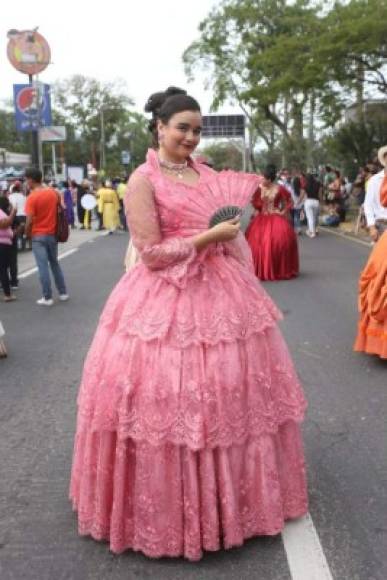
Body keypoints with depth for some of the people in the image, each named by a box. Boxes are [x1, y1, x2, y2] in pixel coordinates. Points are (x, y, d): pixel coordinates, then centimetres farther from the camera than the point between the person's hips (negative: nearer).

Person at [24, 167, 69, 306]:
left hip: (38, 236, -6)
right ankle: (63, 293, 20)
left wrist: (27, 233, -1)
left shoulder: (32, 197, -15)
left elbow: (30, 220, -18)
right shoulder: (53, 192, 2)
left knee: (43, 266, -1)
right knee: (55, 263, 18)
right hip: (52, 234, 6)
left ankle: (47, 298, 2)